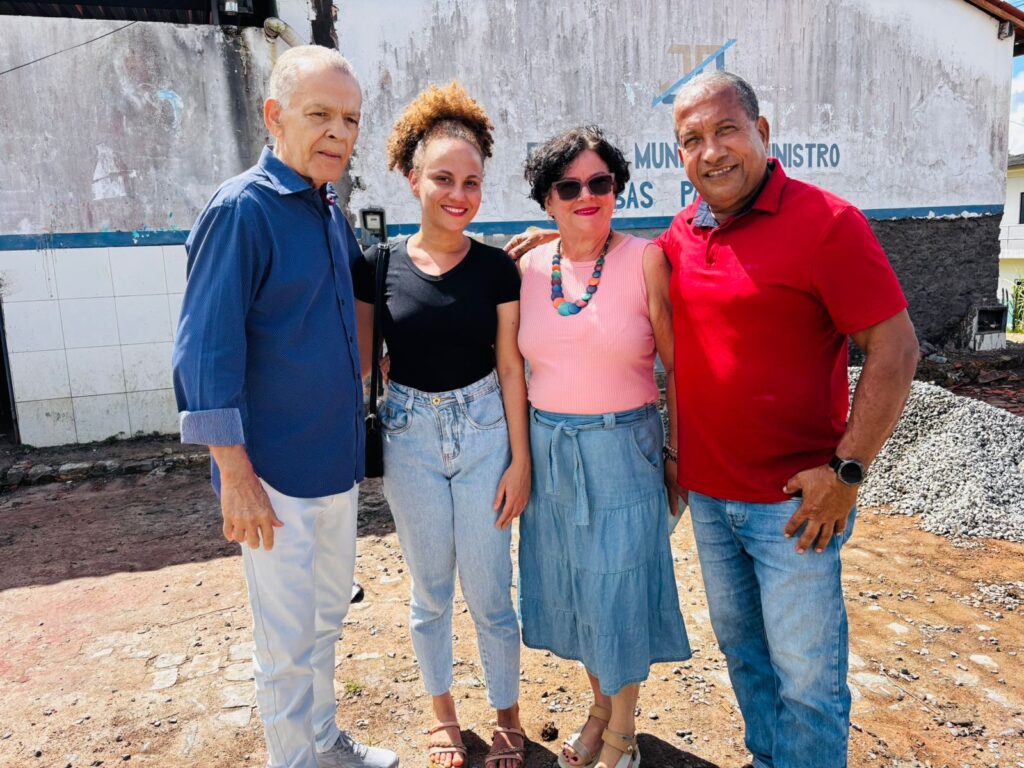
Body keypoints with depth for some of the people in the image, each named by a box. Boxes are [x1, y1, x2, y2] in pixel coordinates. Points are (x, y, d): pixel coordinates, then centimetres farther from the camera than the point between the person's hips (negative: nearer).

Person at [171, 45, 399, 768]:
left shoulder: (330, 210, 7)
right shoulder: (241, 209, -15)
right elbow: (207, 351, -18)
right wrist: (236, 477, -18)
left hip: (337, 458, 8)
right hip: (275, 468, -8)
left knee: (329, 613, 22)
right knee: (289, 638, 7)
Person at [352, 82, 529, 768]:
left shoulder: (497, 267, -5)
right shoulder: (379, 267, -5)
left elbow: (510, 367, -3)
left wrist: (520, 460, -4)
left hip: (485, 434, 0)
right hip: (410, 437, 1)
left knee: (490, 593, 8)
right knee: (430, 591, 16)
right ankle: (443, 712, 40)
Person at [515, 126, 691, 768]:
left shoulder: (645, 260, -9)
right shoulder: (528, 267, 1)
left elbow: (679, 365, -6)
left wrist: (678, 453, -7)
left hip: (623, 449, -4)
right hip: (548, 449, 4)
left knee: (619, 589, 8)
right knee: (570, 586, 17)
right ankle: (601, 706, 44)